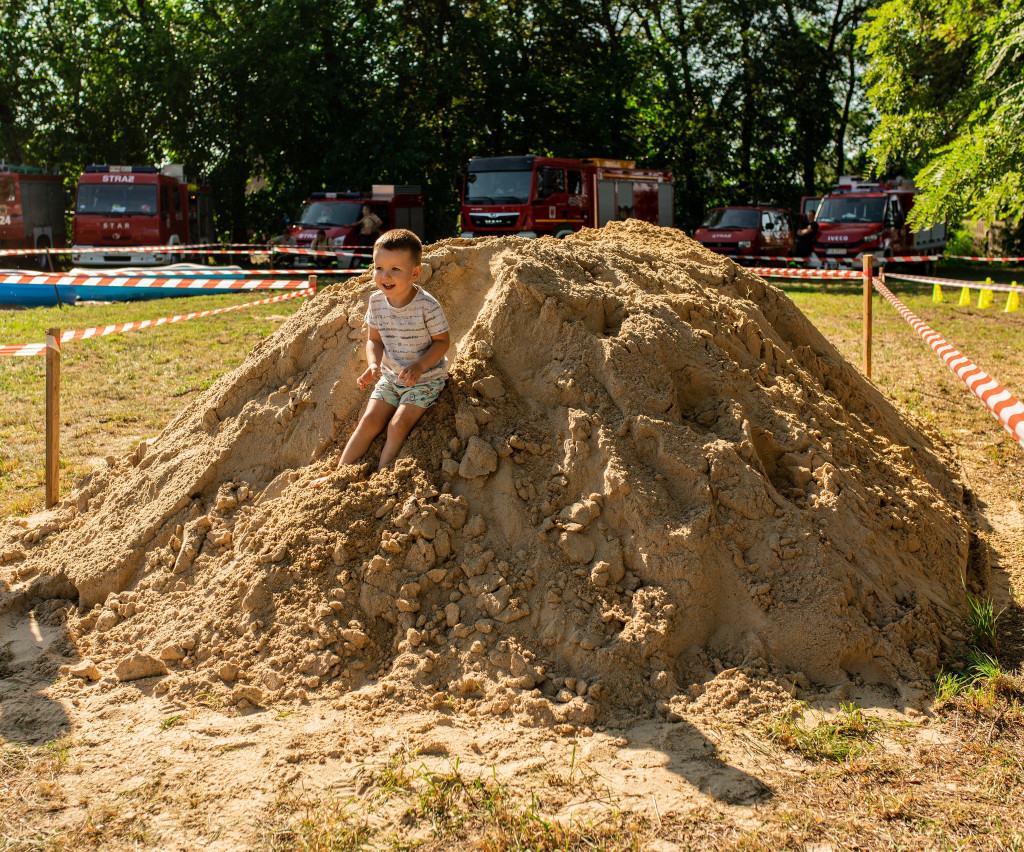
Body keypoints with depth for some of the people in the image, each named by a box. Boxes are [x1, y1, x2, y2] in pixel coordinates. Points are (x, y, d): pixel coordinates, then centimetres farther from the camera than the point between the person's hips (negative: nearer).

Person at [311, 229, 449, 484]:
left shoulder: (427, 306, -23)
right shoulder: (376, 302, -8)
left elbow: (442, 341, -13)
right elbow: (374, 339, 3)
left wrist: (419, 366, -26)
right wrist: (373, 364, -16)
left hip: (425, 379, -5)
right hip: (389, 376, 5)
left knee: (398, 424, -18)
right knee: (370, 420, -4)